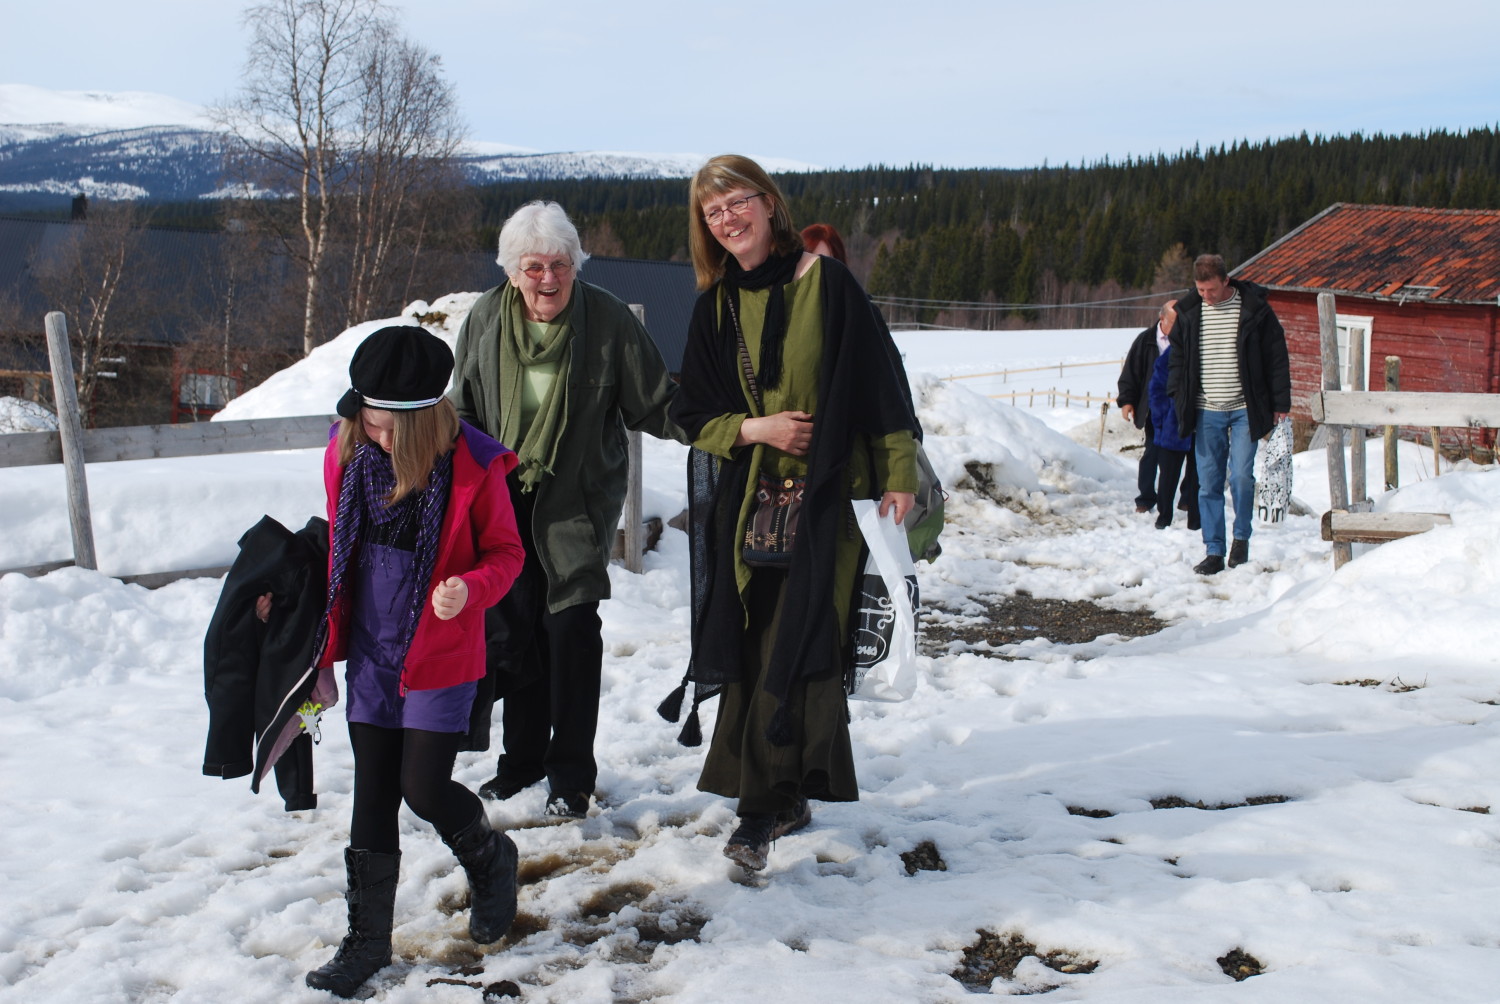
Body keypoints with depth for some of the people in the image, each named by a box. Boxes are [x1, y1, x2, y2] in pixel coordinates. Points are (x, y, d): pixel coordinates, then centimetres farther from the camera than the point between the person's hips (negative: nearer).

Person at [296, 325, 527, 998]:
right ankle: (367, 937, 23)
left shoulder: (473, 466, -16)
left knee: (423, 789, -3)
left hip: (441, 653, -4)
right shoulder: (347, 452, -3)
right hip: (370, 653, 4)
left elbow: (505, 551, -6)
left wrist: (471, 589, -25)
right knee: (372, 796, 9)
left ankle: (490, 859, 30)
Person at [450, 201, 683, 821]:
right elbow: (463, 410, 11)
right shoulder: (486, 319, -3)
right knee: (517, 628, 11)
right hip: (505, 498, 4)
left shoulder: (608, 319, -13)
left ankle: (571, 776, 6)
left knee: (571, 627, -9)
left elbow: (656, 405, -9)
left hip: (579, 499, -3)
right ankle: (523, 758, 30)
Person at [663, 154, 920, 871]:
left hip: (824, 493, -4)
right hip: (746, 499, 5)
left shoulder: (825, 283, -4)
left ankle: (765, 807, -1)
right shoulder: (715, 306, 9)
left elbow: (880, 378, -4)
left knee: (795, 647, -9)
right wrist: (754, 428, -8)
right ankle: (791, 797, 21)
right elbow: (693, 411, 11)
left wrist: (898, 475, -9)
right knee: (751, 647, 6)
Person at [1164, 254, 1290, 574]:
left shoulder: (1254, 309, -3)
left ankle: (1241, 537, 13)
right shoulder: (1187, 312, 5)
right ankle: (1213, 551, 9)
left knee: (1241, 476, -10)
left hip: (1244, 410, -2)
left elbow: (1276, 356, 1)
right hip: (1206, 412, 3)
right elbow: (1178, 361, 15)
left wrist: (1280, 402, -2)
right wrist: (1180, 404, 8)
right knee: (1209, 484, 2)